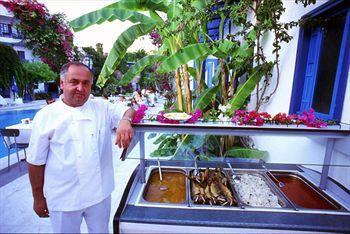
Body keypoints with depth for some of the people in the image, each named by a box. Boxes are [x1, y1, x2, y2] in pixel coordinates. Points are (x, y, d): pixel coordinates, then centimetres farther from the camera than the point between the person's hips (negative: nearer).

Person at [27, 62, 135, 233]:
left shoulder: (101, 107, -3)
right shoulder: (46, 116, -9)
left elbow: (129, 111, -2)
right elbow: (36, 161, -4)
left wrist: (125, 120, -26)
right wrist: (38, 198, 3)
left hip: (100, 193, 3)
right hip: (64, 199, -2)